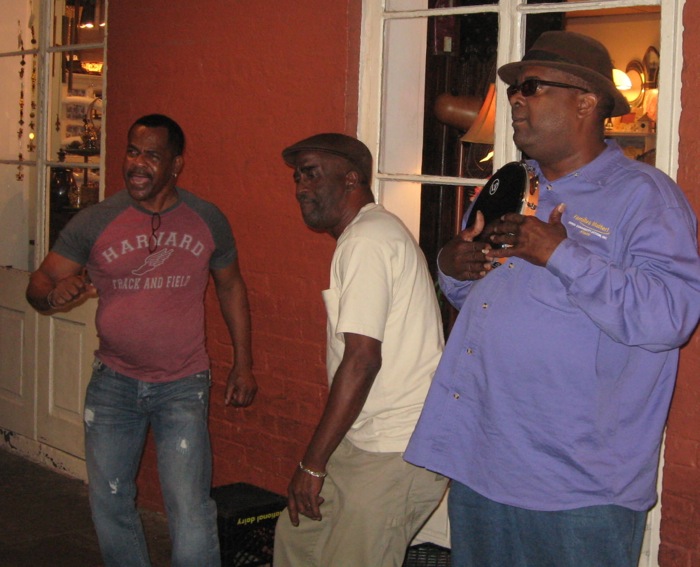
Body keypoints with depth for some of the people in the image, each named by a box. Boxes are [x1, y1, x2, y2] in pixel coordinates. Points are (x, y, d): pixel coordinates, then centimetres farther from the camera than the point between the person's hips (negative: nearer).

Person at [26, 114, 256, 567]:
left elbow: (231, 286, 12)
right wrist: (53, 295, -30)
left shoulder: (208, 221, -2)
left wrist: (244, 364, 10)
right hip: (114, 383, 2)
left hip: (182, 385, -2)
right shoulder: (94, 222, -6)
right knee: (109, 505, 12)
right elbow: (39, 284, -4)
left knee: (190, 511, -10)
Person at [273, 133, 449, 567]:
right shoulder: (374, 232, 17)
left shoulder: (367, 241, -16)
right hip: (368, 440, 10)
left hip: (395, 454, -10)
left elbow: (362, 360, -23)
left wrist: (312, 465, -18)